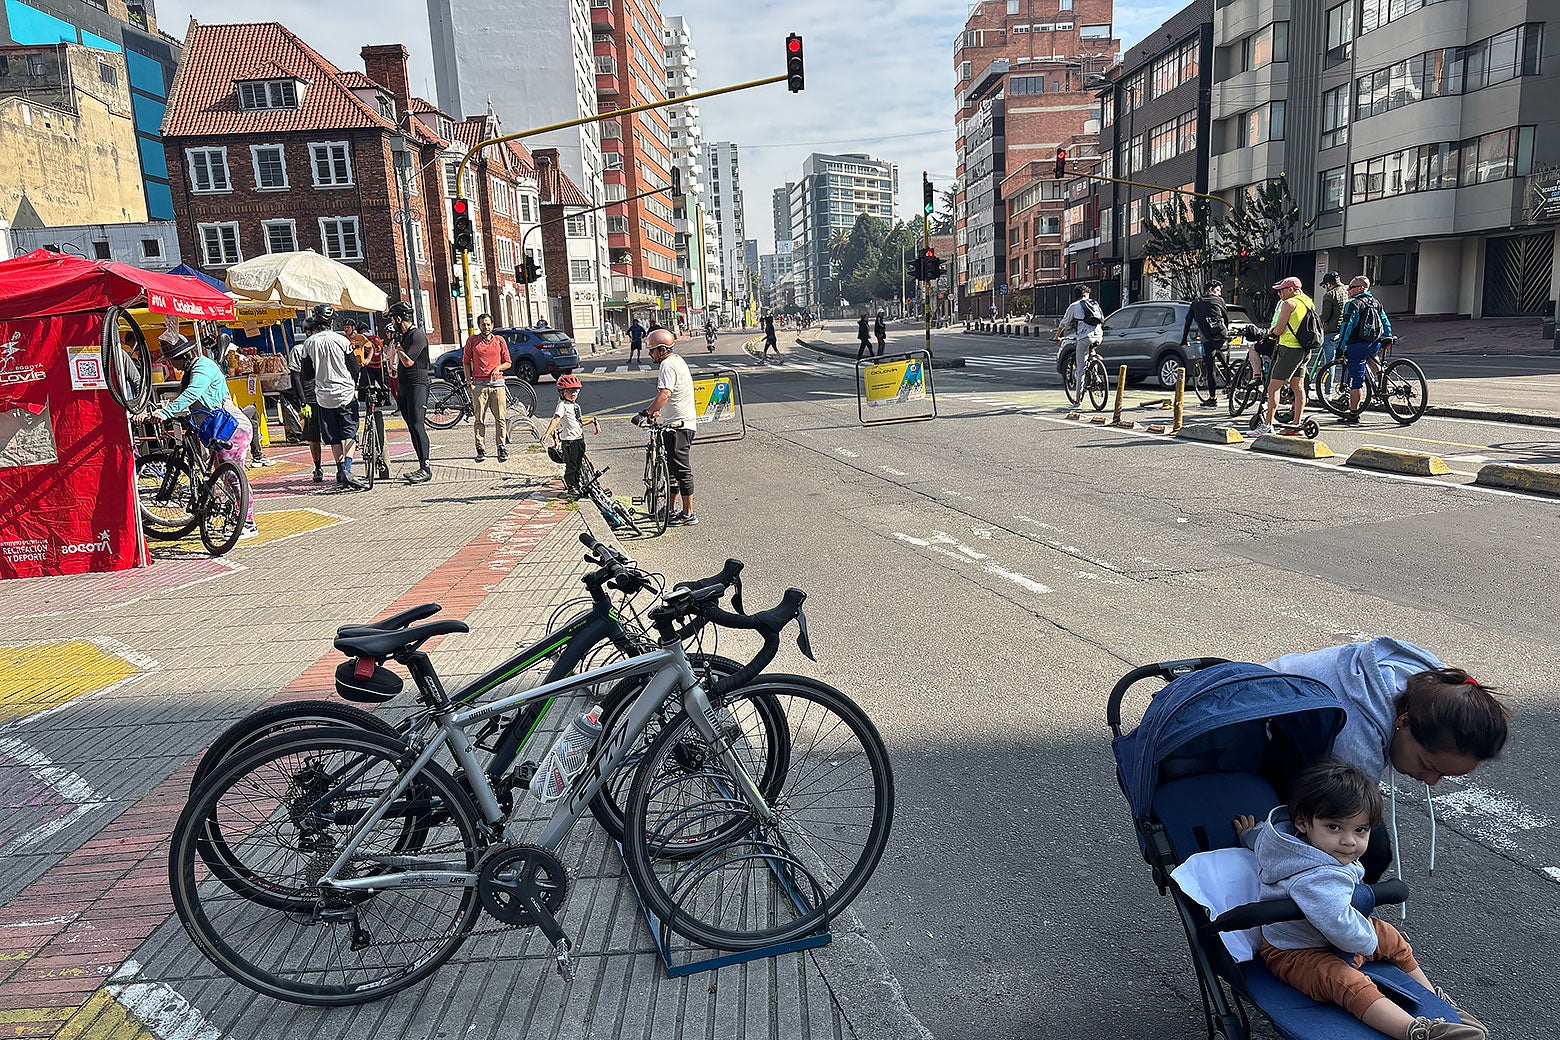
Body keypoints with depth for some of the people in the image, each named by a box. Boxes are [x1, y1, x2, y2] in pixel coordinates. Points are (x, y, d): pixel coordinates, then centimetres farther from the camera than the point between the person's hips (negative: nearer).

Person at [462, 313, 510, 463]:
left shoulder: (499, 340, 9)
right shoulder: (472, 341, 7)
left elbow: (508, 362, 13)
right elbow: (466, 362, 11)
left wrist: (498, 368, -7)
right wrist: (469, 381, 2)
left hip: (497, 383, 0)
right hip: (479, 384, 0)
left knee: (500, 418, -1)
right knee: (479, 419, 0)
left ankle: (502, 448, 6)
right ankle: (480, 449, 5)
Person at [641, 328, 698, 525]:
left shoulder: (668, 365, -16)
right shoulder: (677, 361, 16)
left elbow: (665, 394, -31)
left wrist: (647, 412, -33)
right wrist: (656, 411, 26)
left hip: (679, 423, -11)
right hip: (683, 422, 11)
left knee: (681, 469, -5)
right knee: (672, 466, 16)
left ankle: (688, 514, 0)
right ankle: (671, 509, 24)